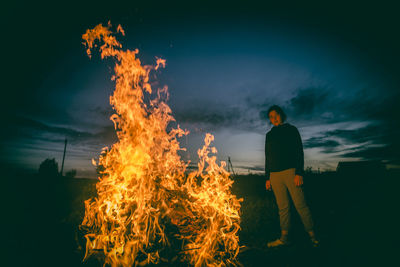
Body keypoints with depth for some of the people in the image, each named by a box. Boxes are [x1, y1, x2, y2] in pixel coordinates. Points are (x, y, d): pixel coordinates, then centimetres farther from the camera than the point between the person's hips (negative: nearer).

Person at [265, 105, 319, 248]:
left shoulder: (291, 130, 8)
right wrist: (267, 178, 14)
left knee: (300, 205, -5)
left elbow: (299, 151, 0)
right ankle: (284, 238, 8)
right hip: (275, 175, 4)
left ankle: (312, 236, 6)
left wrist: (299, 173, -11)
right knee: (283, 207, 4)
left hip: (290, 171, -4)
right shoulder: (269, 135, 20)